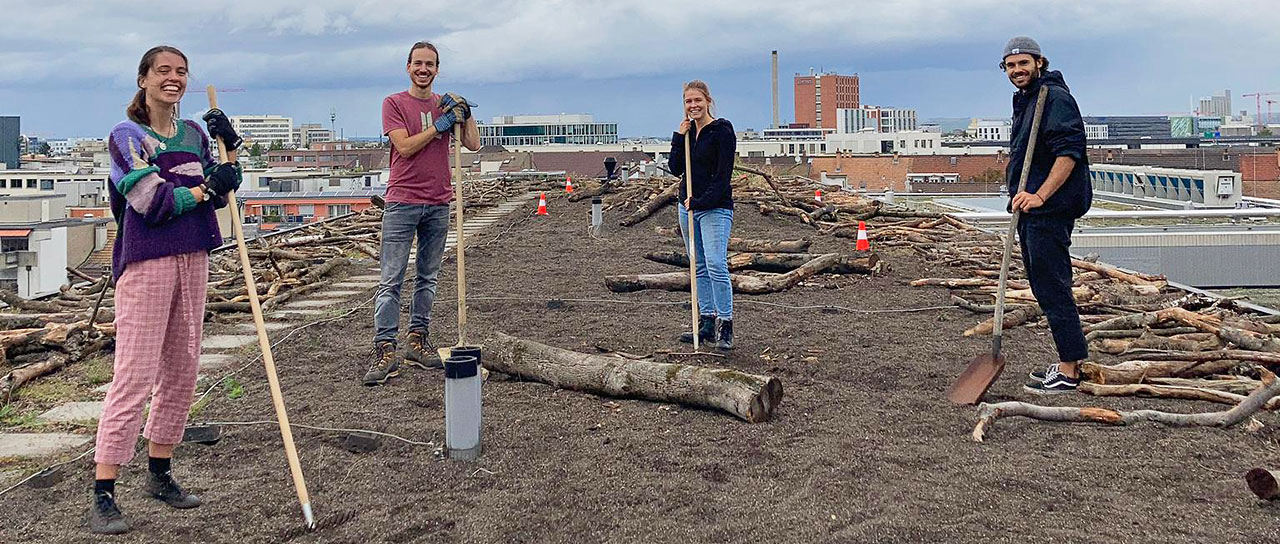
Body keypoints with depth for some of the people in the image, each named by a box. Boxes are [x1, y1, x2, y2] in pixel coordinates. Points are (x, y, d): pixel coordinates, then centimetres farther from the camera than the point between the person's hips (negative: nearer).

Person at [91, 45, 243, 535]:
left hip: (192, 259, 7)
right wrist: (203, 188, -11)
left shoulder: (194, 134, 15)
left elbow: (216, 196, 13)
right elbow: (152, 201, -14)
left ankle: (159, 473, 24)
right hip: (145, 262, -7)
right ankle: (102, 497, -6)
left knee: (181, 370, 10)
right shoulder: (127, 136, -4)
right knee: (135, 375, -11)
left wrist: (229, 147, 2)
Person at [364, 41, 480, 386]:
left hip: (438, 203, 5)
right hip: (402, 202, -4)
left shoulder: (446, 105, 13)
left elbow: (473, 144, 6)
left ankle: (417, 341, 18)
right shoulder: (395, 103, 1)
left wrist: (465, 111, -3)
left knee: (428, 278, 10)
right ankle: (385, 350, -7)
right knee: (391, 280, -7)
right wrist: (439, 124, -9)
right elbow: (405, 146, -11)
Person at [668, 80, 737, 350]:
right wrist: (679, 137, -4)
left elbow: (723, 176, -13)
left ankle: (725, 328, -11)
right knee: (700, 268, 10)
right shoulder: (687, 130, 12)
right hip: (687, 207, 7)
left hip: (715, 208, -7)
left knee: (716, 265, -15)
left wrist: (700, 201, -18)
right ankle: (706, 324, 16)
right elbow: (676, 169, 6)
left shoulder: (722, 131, -8)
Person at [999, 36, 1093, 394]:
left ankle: (1068, 372, -4)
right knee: (1044, 287, 14)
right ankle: (1070, 361, 23)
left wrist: (1039, 196, -27)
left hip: (1051, 210, -11)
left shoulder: (1055, 98, -11)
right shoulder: (1024, 102, 20)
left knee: (1052, 287, -9)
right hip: (1031, 209, 11)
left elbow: (1069, 153, -21)